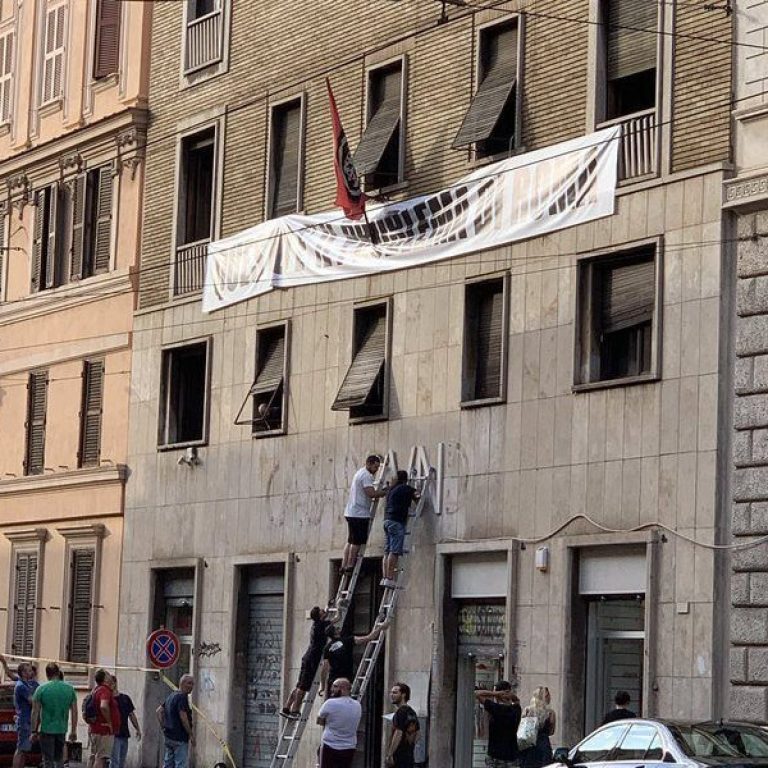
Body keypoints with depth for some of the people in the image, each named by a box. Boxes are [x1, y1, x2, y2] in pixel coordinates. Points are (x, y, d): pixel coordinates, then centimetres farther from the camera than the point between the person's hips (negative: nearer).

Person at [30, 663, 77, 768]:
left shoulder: (41, 689, -7)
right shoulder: (69, 688, 2)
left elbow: (35, 712, -7)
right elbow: (74, 711, 4)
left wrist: (34, 731, -1)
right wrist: (73, 731, 11)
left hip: (46, 729, -3)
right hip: (62, 729, 3)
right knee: (59, 758, 19)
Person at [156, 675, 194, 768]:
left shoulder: (171, 696, 15)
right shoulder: (182, 697, -13)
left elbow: (158, 711, 20)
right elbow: (183, 717, -20)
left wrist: (163, 727, 15)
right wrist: (191, 734, -15)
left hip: (169, 736, 9)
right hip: (180, 738, -9)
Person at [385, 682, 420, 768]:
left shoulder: (401, 712, -13)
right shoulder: (412, 712, 15)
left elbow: (398, 734, -19)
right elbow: (416, 733, 20)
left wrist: (390, 755, -18)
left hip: (399, 755, -9)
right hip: (409, 756, 9)